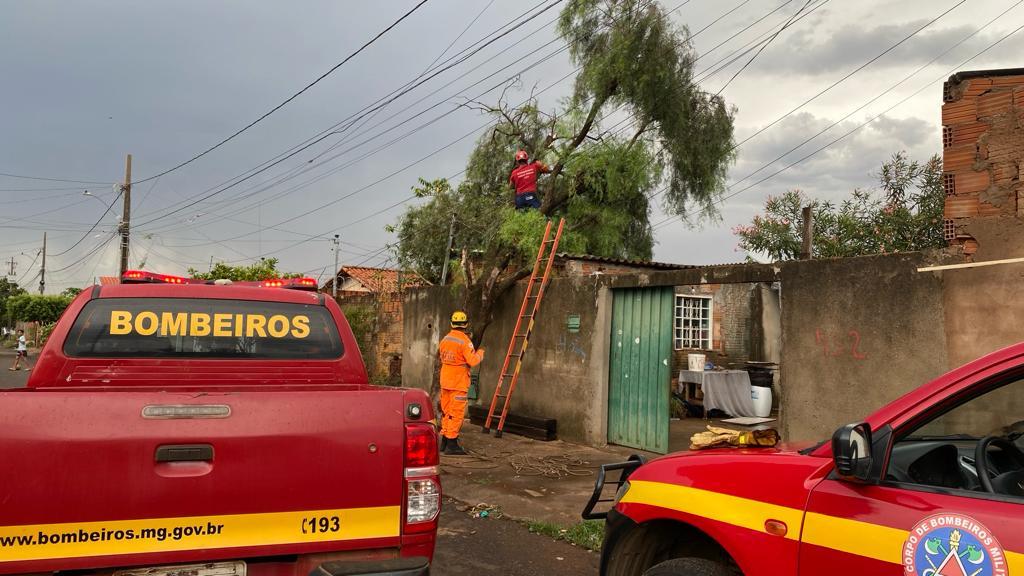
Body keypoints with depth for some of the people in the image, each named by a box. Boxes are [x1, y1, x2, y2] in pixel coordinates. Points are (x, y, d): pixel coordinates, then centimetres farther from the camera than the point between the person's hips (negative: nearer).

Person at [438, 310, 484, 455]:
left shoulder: (445, 339, 7)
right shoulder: (464, 341, -15)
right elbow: (472, 361, -20)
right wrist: (480, 353, -1)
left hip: (445, 381, 7)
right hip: (459, 382, -7)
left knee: (446, 411, 15)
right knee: (456, 413, -3)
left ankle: (444, 441, 21)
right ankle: (452, 444, -3)